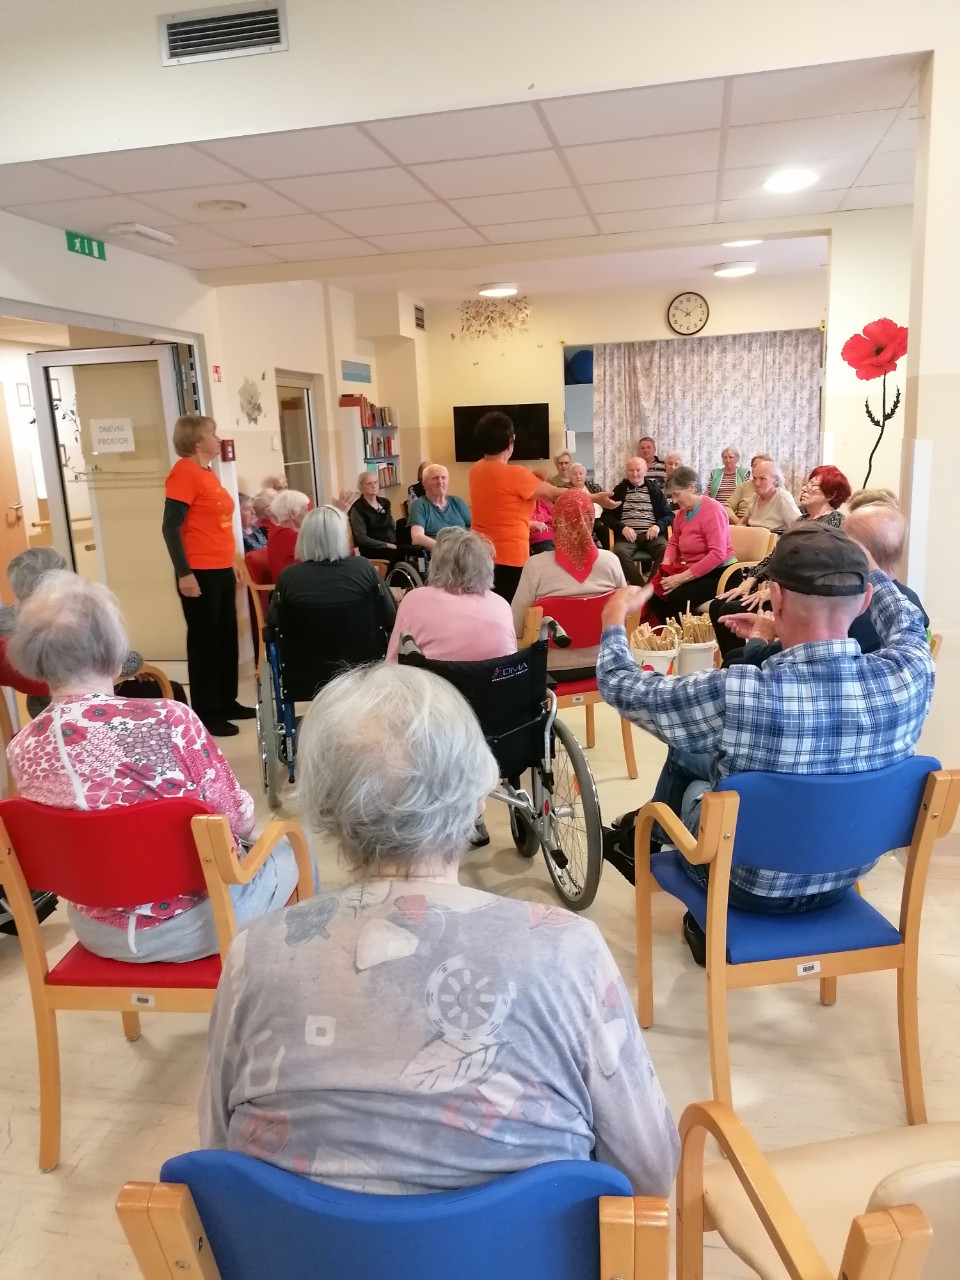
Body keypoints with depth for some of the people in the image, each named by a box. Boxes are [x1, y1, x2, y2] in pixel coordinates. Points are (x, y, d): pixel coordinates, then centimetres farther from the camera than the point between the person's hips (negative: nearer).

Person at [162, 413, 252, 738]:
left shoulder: (207, 471, 14)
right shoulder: (184, 472, -12)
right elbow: (171, 526, -16)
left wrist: (231, 562, 20)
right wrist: (183, 573, -21)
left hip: (221, 571, 8)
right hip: (199, 573, -8)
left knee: (227, 638, 14)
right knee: (204, 642, 1)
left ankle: (227, 702, 27)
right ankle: (206, 715, 11)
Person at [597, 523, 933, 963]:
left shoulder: (736, 693, -35)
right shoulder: (911, 674, -23)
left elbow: (620, 685, -17)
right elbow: (907, 623, 4)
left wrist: (616, 615, 3)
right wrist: (862, 565, 23)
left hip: (748, 885, -4)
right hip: (842, 879, 4)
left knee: (686, 754, 21)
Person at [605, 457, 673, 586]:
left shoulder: (655, 490, 15)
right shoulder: (618, 490, 15)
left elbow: (669, 515, 14)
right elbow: (607, 516, 10)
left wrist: (658, 525, -9)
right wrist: (622, 528, -10)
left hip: (651, 534, 1)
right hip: (627, 535, 0)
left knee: (666, 550, -32)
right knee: (620, 552, -35)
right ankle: (642, 588, -30)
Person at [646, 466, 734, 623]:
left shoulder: (712, 510, -17)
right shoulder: (683, 511, 6)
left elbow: (717, 555, -25)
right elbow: (673, 542, 21)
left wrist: (682, 578, -26)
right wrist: (665, 565, -2)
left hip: (716, 574, -8)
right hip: (691, 572, 8)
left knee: (677, 599, -26)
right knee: (655, 594, -8)